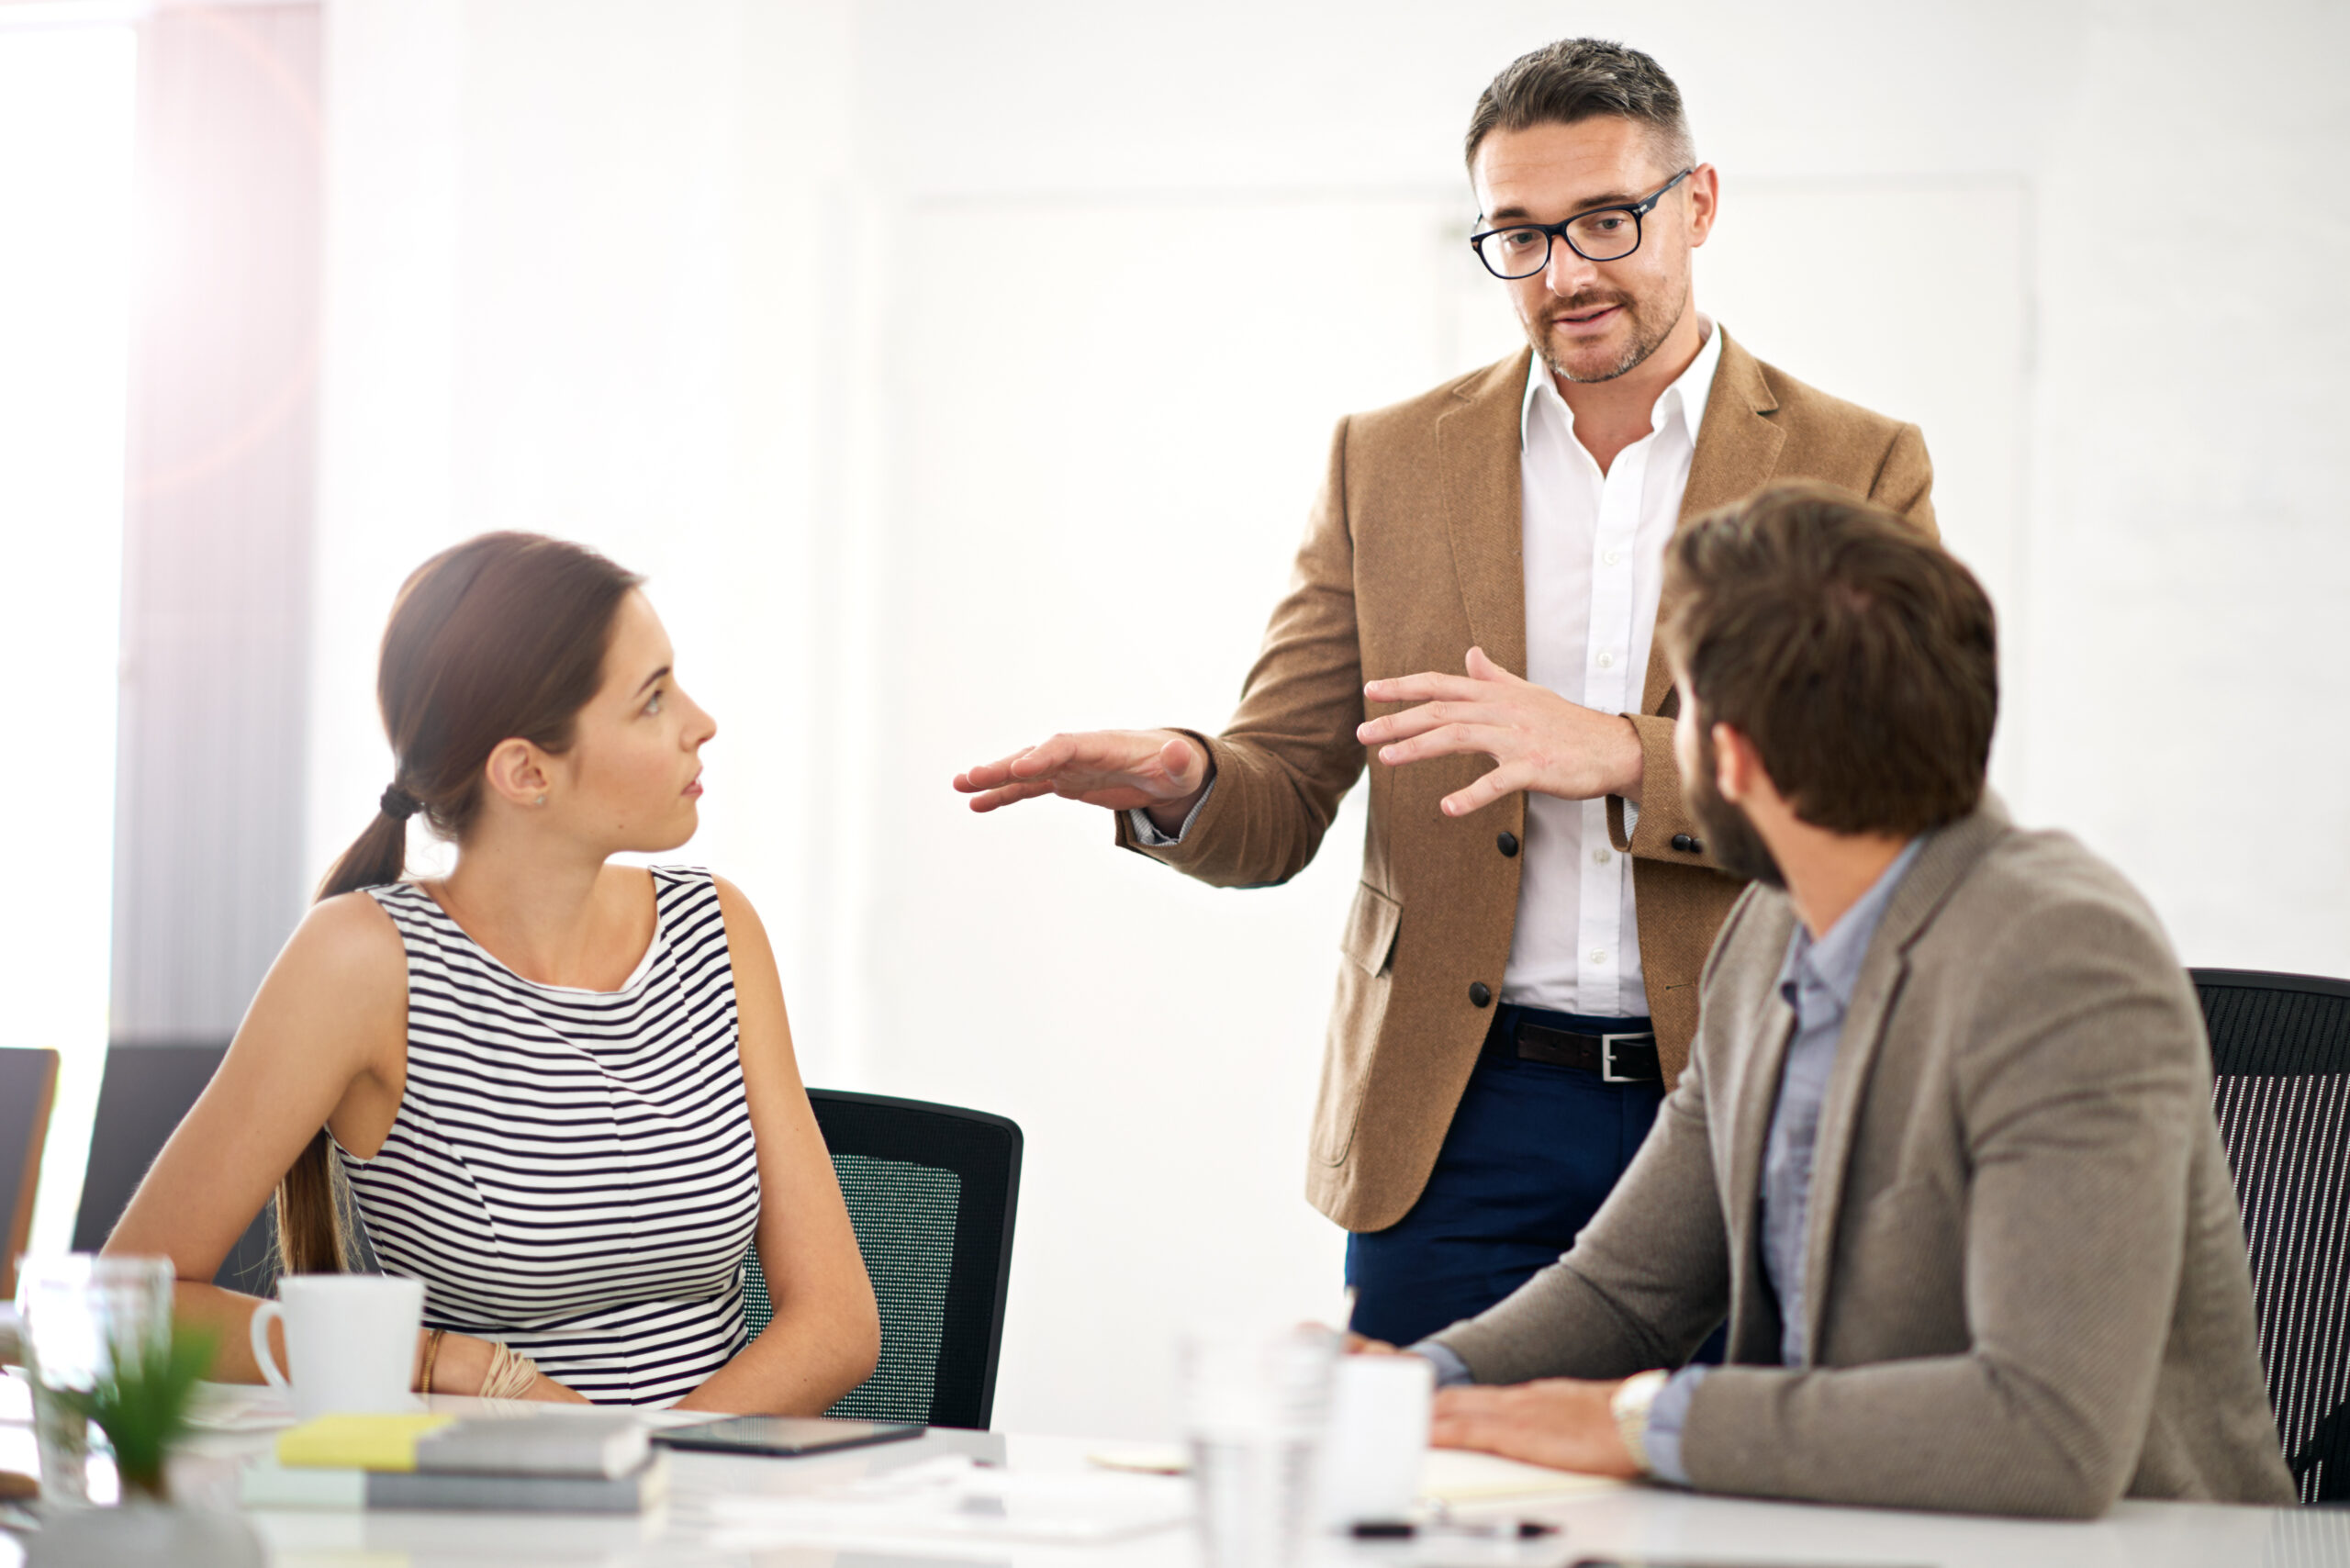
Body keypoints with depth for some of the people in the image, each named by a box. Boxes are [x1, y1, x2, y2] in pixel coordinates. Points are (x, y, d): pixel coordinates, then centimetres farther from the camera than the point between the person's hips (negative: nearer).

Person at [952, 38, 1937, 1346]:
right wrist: (1182, 784, -17)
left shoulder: (1858, 469, 2)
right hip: (1455, 1131, 2)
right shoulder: (1390, 463, 9)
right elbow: (1280, 811, 8)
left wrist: (1615, 754, -22)